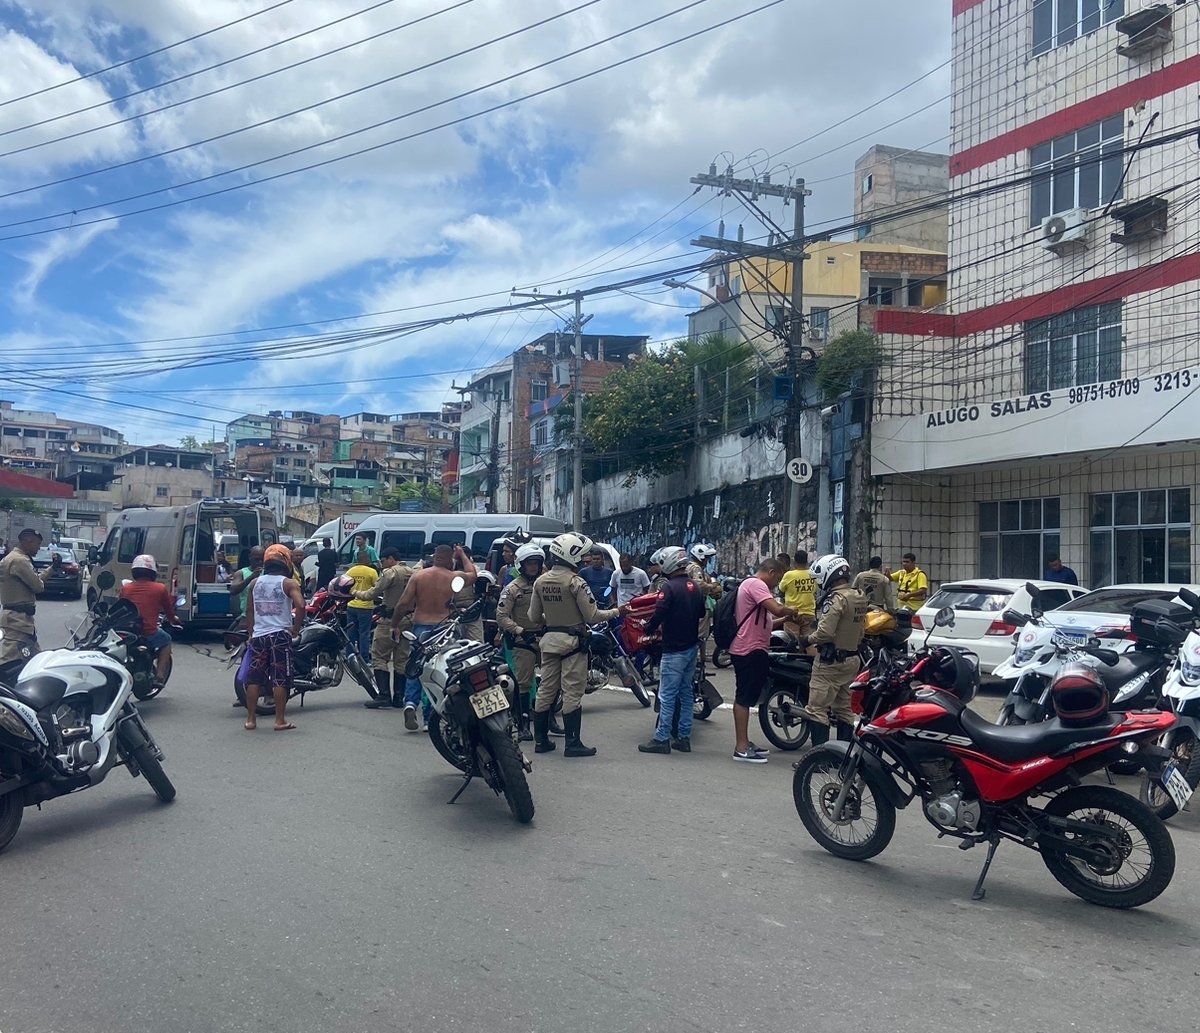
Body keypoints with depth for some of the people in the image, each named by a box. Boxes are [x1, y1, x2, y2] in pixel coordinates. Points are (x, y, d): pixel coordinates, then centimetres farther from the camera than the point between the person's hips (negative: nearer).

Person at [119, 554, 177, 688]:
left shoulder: (125, 588, 8)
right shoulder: (160, 588, 0)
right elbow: (169, 611, 13)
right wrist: (173, 619, 37)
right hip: (148, 634, -3)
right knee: (166, 640, 27)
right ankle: (159, 676, 16)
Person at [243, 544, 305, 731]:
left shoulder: (255, 582, 9)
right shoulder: (288, 583, -5)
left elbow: (249, 611, 15)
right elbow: (300, 605, -20)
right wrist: (296, 628, -8)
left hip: (258, 636, 5)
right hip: (280, 635, -4)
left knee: (254, 678, 9)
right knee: (280, 679, 0)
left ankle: (250, 719, 13)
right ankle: (280, 721, 2)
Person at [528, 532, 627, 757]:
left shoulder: (540, 582, 3)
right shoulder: (575, 582, -16)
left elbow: (534, 617, 9)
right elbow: (592, 616, -14)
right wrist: (616, 612, 0)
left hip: (549, 639, 6)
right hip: (572, 641, -6)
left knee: (546, 690, 12)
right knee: (572, 692, -1)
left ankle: (541, 740, 18)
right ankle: (572, 743, 2)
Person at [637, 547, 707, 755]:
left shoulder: (670, 587, -16)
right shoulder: (696, 587, 7)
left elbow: (659, 615, -20)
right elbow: (702, 614, 18)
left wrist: (647, 627, -3)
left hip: (674, 650, -8)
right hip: (692, 646, 8)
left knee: (667, 695, -4)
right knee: (686, 692, 13)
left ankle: (661, 739, -1)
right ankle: (684, 738, 17)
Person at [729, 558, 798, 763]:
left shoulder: (750, 584, 21)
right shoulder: (756, 584, -13)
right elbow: (777, 609, -26)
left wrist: (785, 619, 12)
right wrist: (793, 612, -7)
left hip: (747, 649, 11)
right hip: (750, 650, -11)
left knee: (744, 697, 15)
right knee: (744, 698, -8)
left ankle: (743, 743, 23)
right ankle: (741, 748, -5)